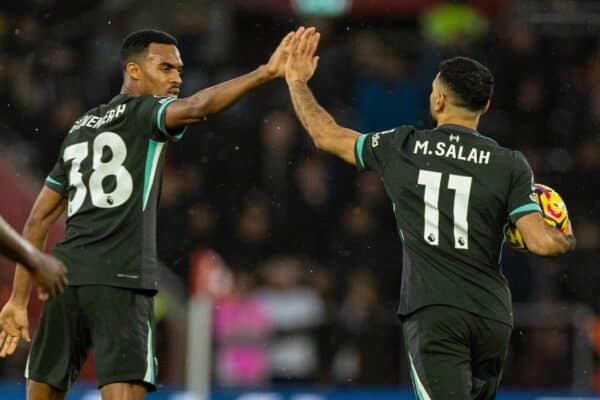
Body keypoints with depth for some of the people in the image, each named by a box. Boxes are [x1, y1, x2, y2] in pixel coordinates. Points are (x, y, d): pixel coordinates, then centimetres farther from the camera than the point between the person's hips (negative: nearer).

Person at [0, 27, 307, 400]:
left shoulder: (81, 128, 23)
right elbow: (197, 106, -19)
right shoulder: (143, 112, 4)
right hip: (120, 280, -7)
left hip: (65, 275, 7)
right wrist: (266, 72, -27)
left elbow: (40, 219, 24)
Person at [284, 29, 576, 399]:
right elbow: (542, 243, -7)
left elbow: (326, 135, 17)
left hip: (432, 314, -2)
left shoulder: (400, 149, 3)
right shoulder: (510, 165, 1)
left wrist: (297, 82, 33)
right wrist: (568, 240, 18)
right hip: (492, 316, 2)